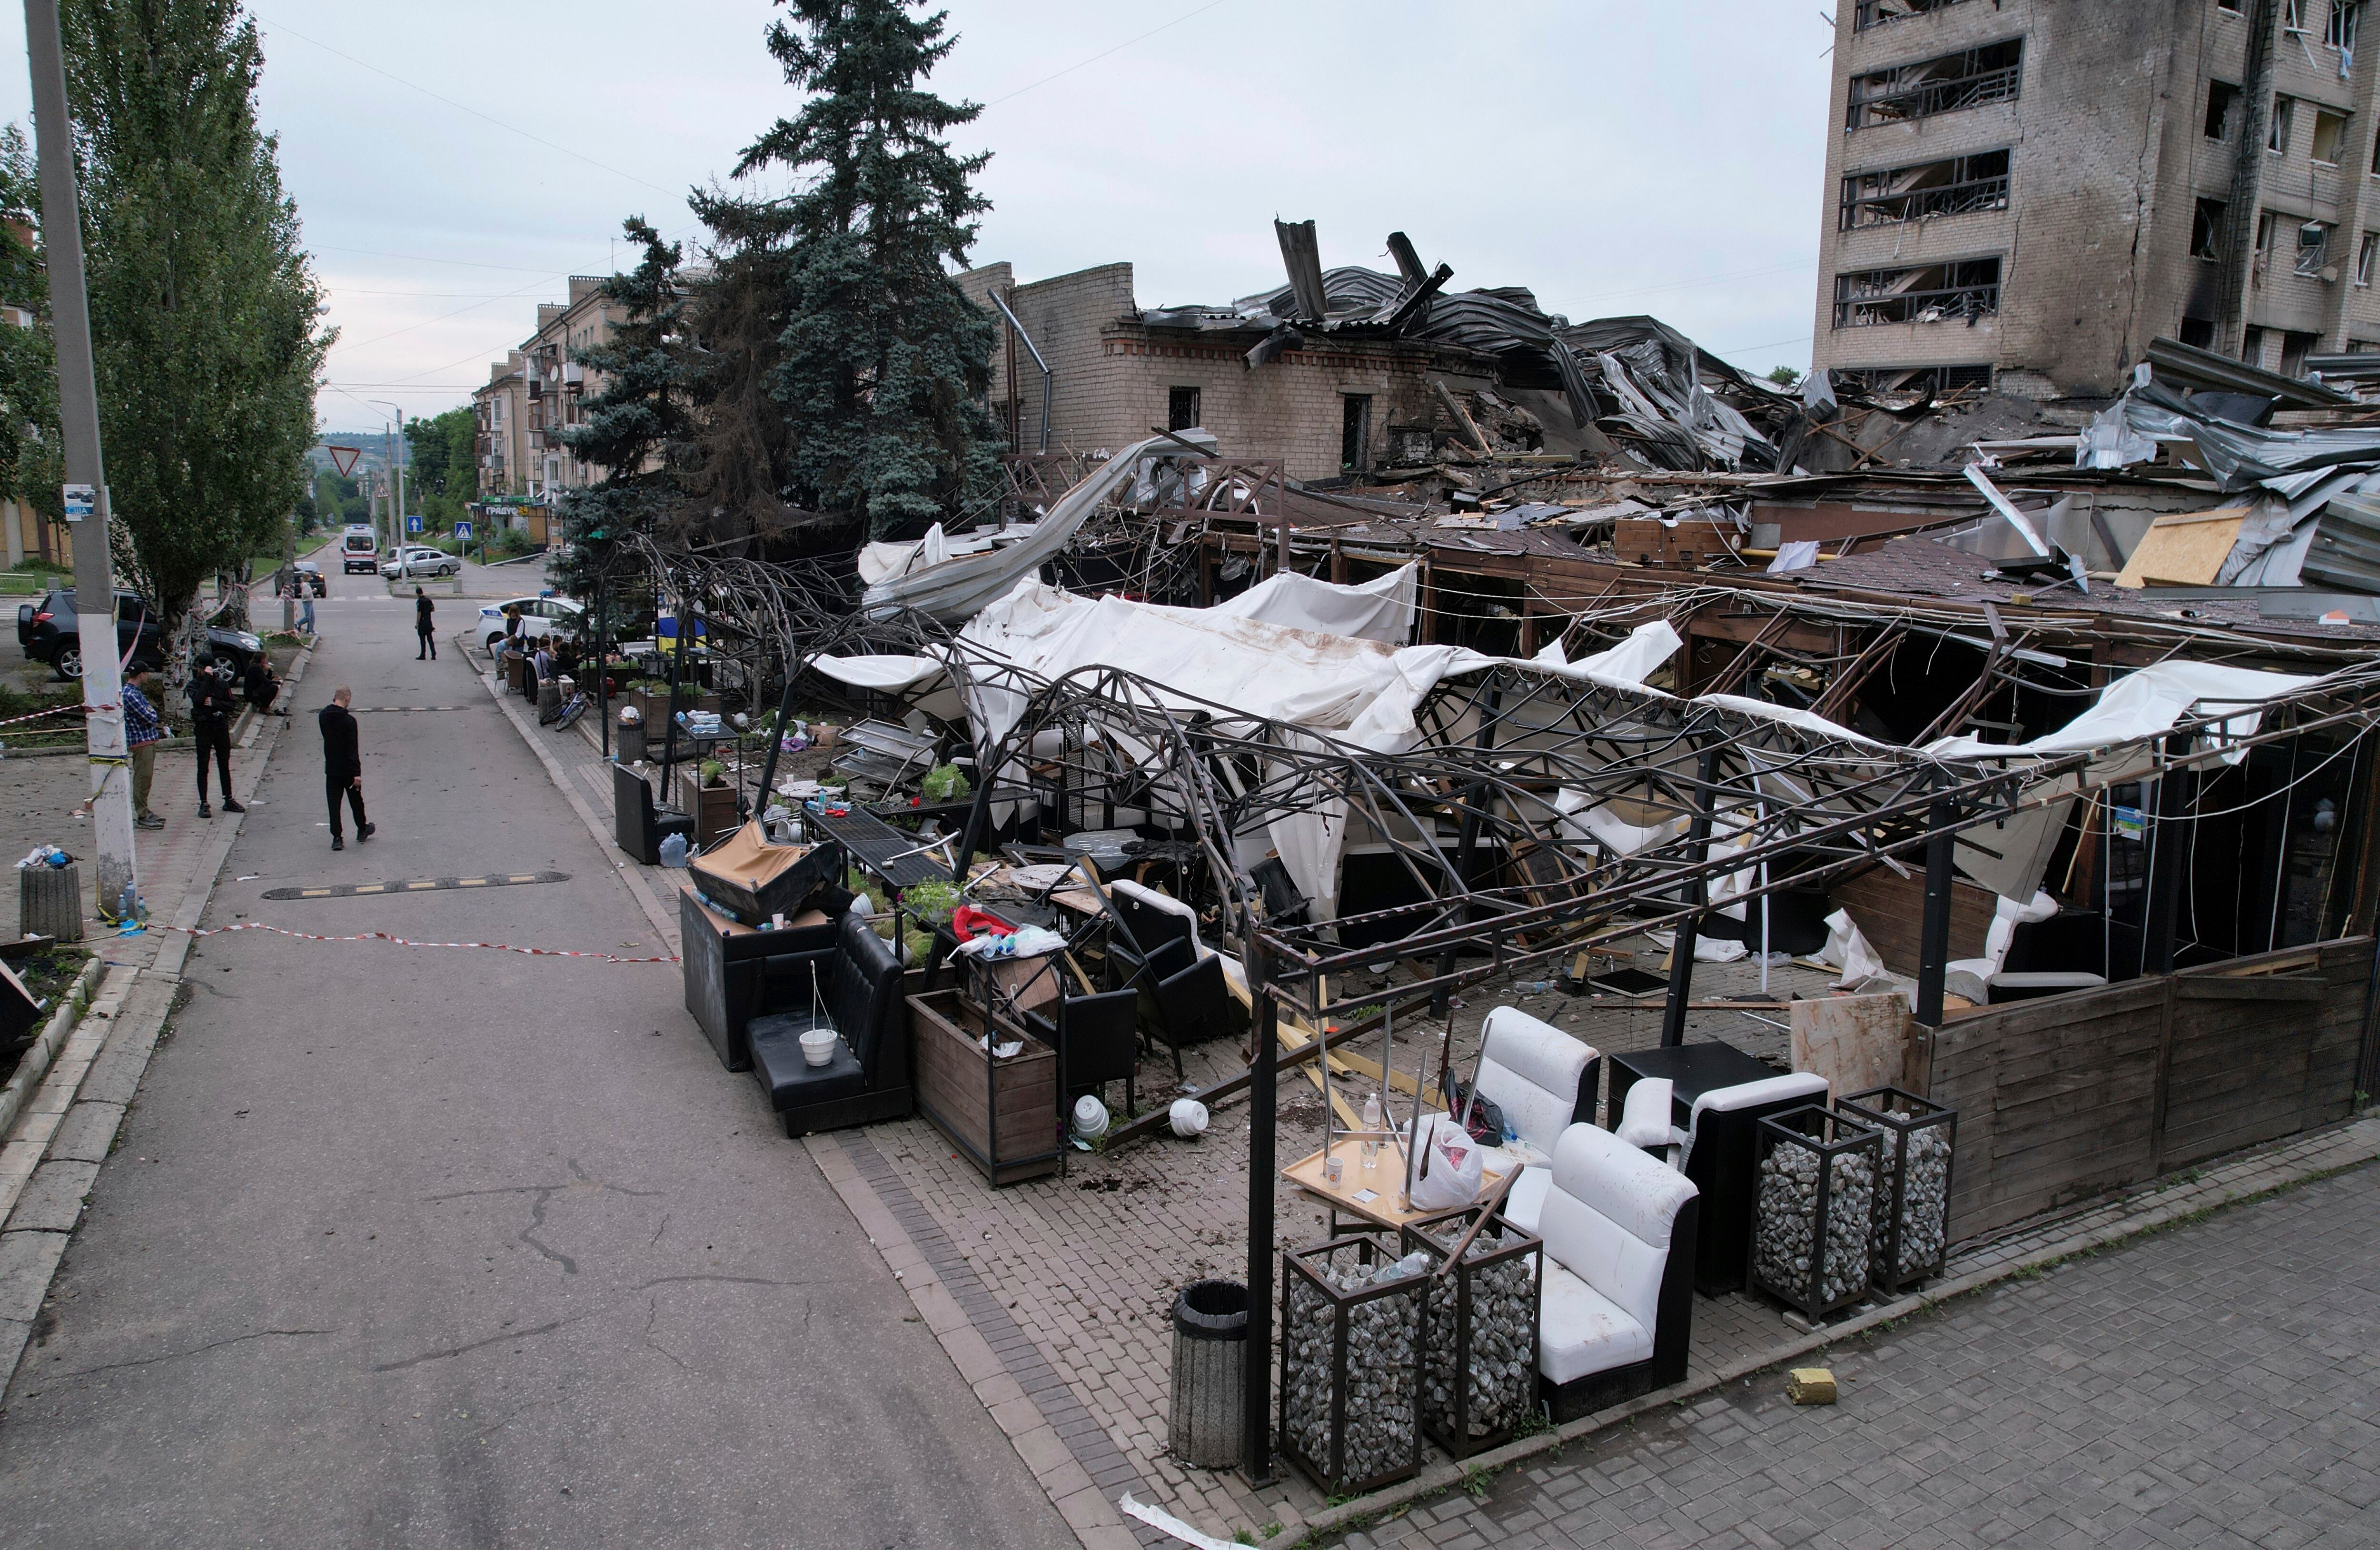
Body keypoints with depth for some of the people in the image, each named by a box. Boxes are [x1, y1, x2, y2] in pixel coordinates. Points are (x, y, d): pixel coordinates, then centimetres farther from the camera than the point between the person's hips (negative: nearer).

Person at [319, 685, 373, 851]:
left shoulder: (324, 716, -3)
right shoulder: (349, 721, -20)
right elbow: (353, 749, -21)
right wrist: (357, 773, -19)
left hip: (331, 769, 4)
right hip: (348, 769, -4)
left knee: (334, 803, 7)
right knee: (356, 800, 14)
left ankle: (337, 838, 4)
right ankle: (362, 831, 31)